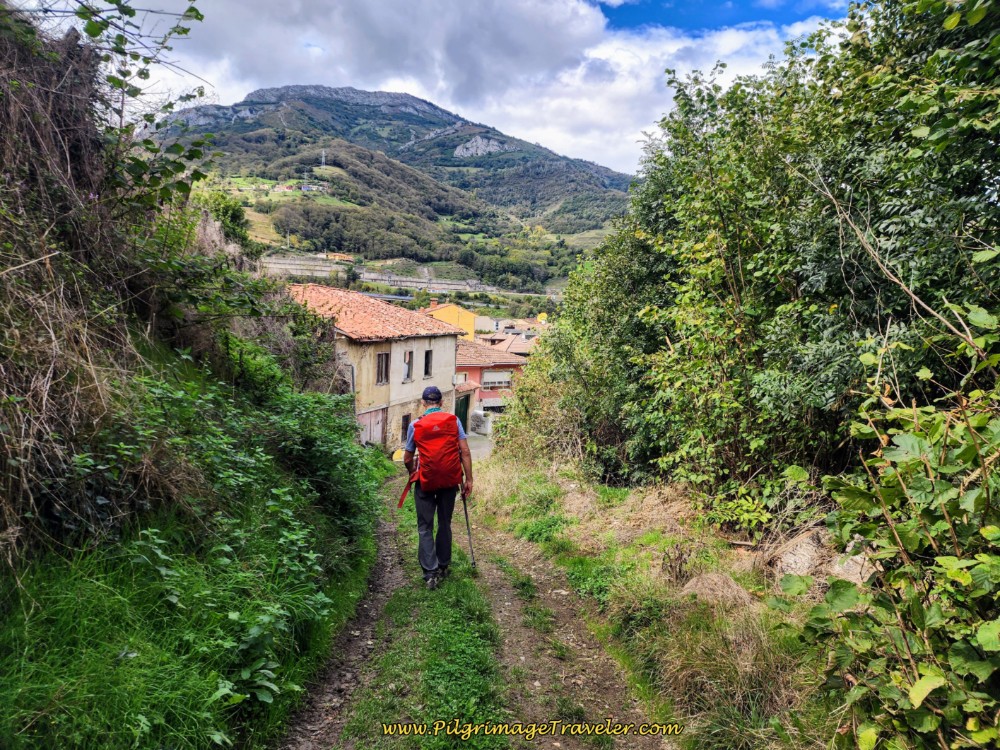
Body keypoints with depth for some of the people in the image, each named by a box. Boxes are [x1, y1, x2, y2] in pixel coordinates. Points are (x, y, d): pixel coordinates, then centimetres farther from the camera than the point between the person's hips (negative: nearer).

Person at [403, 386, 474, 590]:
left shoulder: (416, 426, -2)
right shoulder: (454, 421, -1)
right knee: (445, 524, 17)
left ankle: (431, 572, -3)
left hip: (426, 482, -2)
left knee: (425, 528, 6)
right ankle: (443, 566, 27)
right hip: (450, 480, 2)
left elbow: (407, 460, 6)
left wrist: (413, 473, 26)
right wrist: (468, 479, 2)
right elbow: (465, 452, -5)